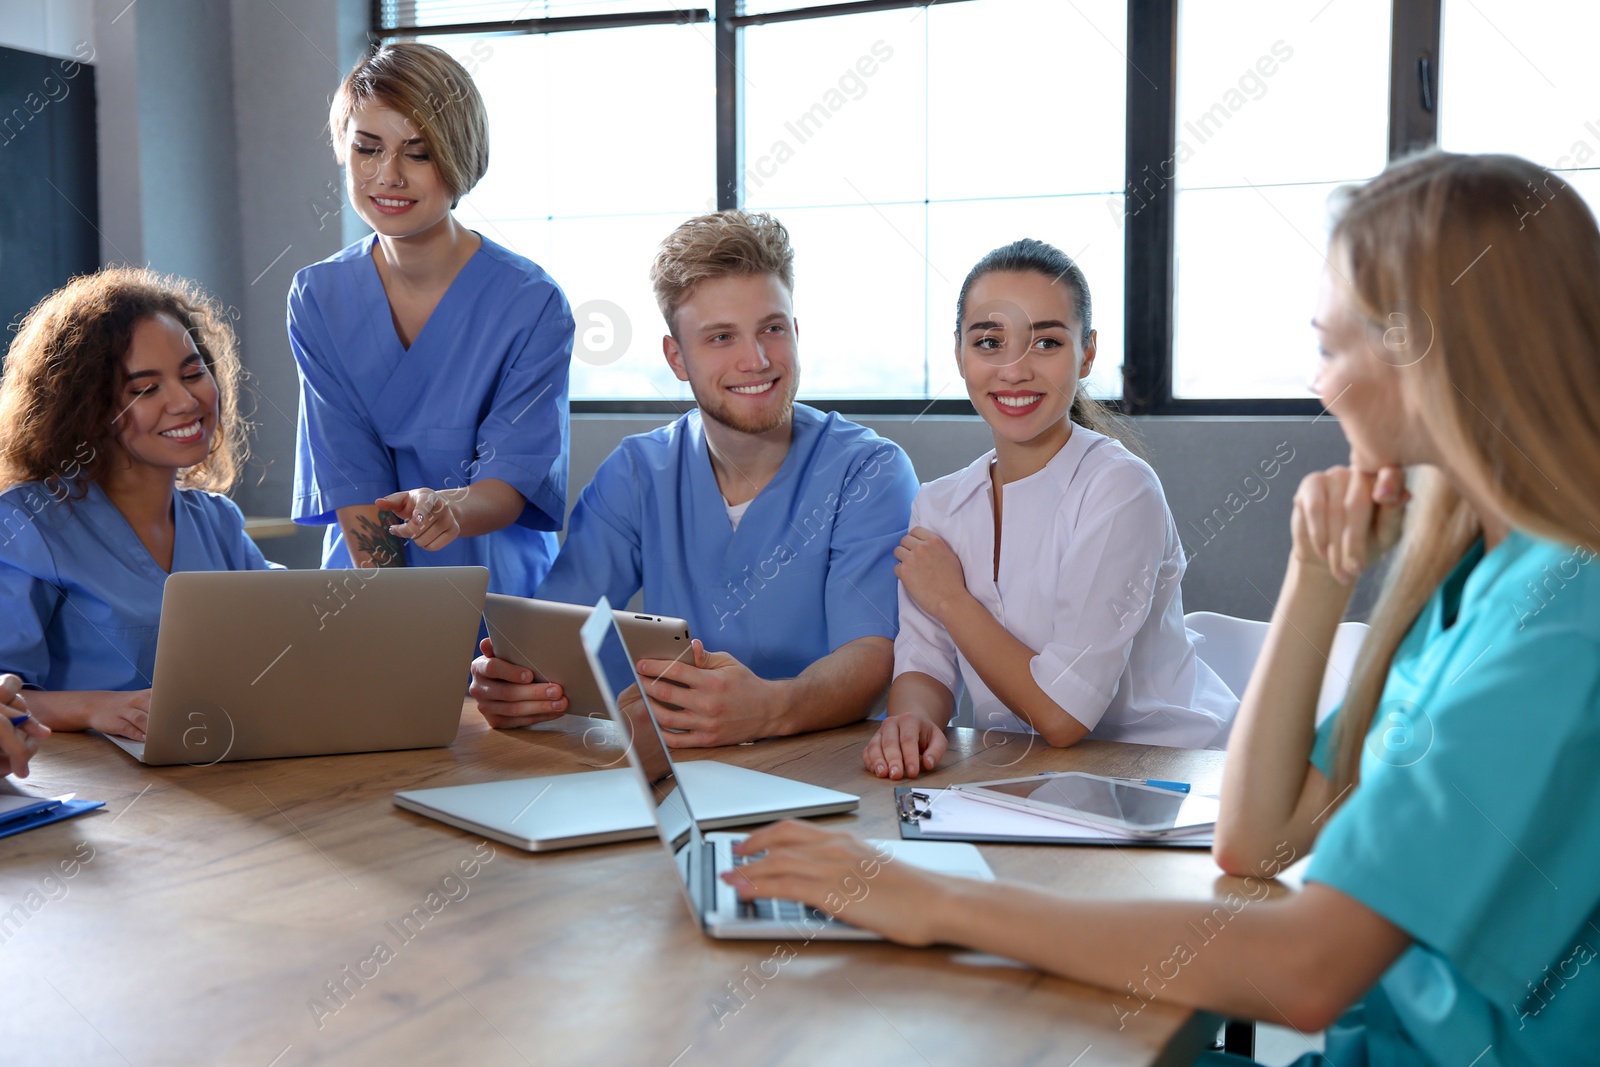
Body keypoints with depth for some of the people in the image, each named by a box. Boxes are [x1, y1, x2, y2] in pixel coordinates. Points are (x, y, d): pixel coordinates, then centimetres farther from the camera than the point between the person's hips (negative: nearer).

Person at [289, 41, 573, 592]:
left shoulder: (532, 304, -8)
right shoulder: (318, 298, 2)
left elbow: (512, 479, -11)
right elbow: (350, 480, -4)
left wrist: (451, 508, -34)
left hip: (500, 594, -2)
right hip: (363, 590, 2)